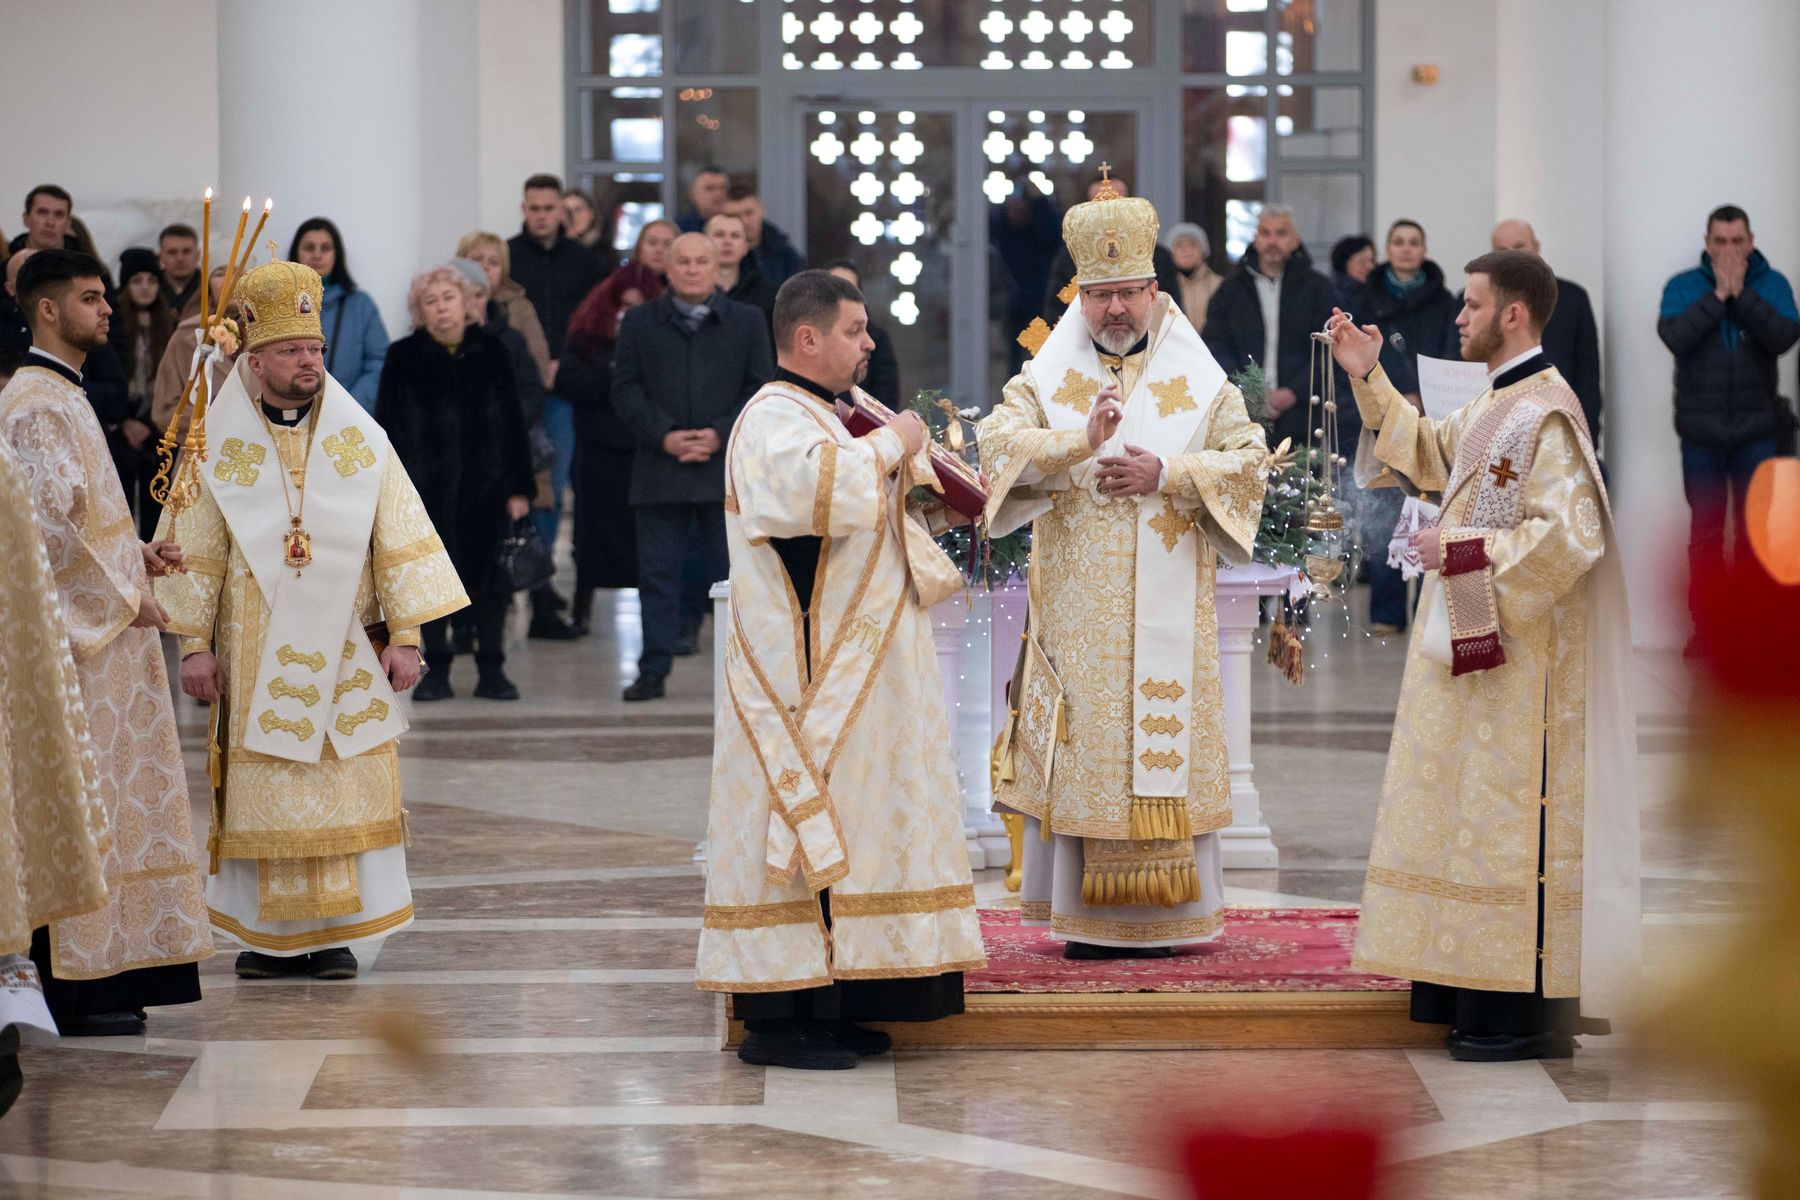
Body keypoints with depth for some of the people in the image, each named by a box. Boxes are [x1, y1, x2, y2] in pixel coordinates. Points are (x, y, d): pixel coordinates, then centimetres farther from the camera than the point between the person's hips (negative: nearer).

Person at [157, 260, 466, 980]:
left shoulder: (362, 441, 4)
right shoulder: (218, 445, 1)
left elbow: (400, 541, 3)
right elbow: (196, 552, 1)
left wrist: (404, 636, -3)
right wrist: (194, 644, -4)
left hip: (346, 653, 1)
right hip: (256, 658, -1)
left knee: (348, 790, -1)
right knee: (262, 795, 0)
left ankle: (334, 932, 5)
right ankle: (271, 934, 7)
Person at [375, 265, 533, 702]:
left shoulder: (491, 352, 4)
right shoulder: (403, 358, 1)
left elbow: (513, 423, 5)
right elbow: (387, 426, 0)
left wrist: (519, 487, 0)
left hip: (486, 485, 1)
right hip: (427, 487, -1)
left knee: (490, 576, 4)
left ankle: (492, 670, 11)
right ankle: (436, 669, 13)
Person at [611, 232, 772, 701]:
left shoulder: (747, 322, 7)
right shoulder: (639, 322, 8)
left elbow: (762, 389, 4)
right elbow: (625, 389, 4)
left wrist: (721, 434, -10)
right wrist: (663, 435, -10)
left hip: (726, 465, 0)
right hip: (660, 468, 1)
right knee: (658, 572, 2)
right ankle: (653, 670, 6)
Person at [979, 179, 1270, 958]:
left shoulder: (1200, 382, 9)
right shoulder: (1047, 378, 9)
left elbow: (1249, 459, 1)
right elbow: (999, 444, -7)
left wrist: (1166, 474, -13)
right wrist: (1082, 440, -22)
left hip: (1169, 608, 0)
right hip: (1076, 604, 0)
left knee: (1165, 745, -2)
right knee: (1083, 747, -2)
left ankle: (1159, 917, 4)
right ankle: (1086, 915, 3)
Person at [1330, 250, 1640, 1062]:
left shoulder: (1545, 415, -18)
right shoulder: (1495, 407, 12)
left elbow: (1569, 535, -26)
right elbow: (1428, 454, 31)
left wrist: (1464, 551, -22)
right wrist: (1369, 381, 23)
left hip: (1518, 658, -10)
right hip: (1474, 646, 10)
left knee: (1509, 816, -7)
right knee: (1476, 812, 13)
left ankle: (1529, 1011, -3)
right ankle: (1478, 991, 19)